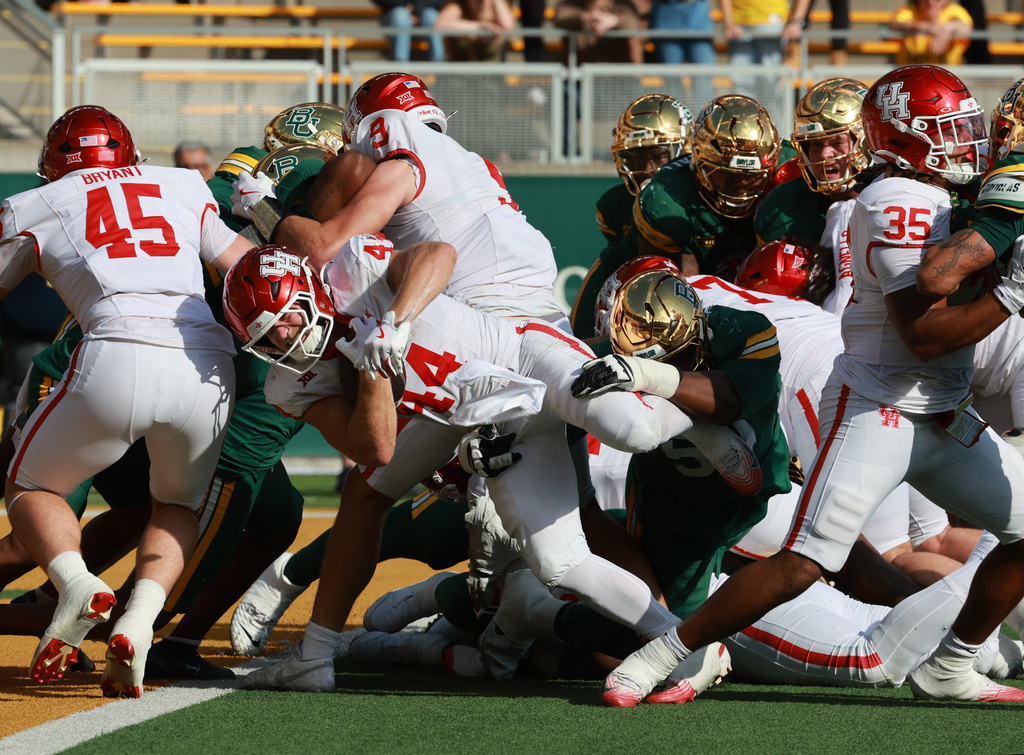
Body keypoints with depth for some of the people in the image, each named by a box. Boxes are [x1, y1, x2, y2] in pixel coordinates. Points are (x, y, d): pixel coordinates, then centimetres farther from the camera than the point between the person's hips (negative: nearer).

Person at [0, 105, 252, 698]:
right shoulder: (184, 188, 25)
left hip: (118, 355, -2)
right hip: (209, 365, 3)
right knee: (178, 506, 28)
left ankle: (76, 584, -10)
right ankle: (139, 622, 0)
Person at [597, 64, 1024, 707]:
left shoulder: (940, 202, 13)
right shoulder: (896, 206, -17)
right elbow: (923, 334, -22)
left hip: (943, 421, 9)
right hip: (876, 408, -9)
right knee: (804, 563, -18)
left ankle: (950, 669, 18)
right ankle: (657, 659, -9)